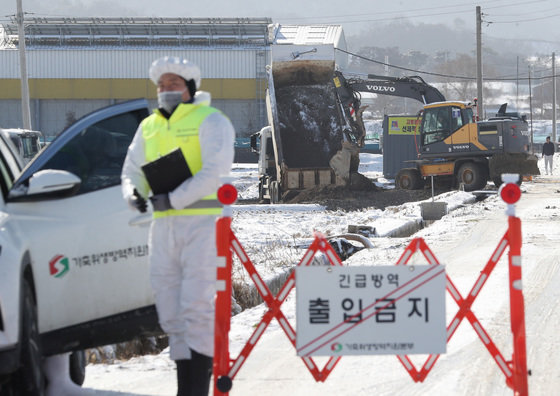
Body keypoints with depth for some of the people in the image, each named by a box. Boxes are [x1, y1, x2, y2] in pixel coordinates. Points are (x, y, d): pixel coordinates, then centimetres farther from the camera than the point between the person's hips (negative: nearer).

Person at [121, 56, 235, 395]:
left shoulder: (210, 120, -2)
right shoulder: (149, 126, 19)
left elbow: (215, 170, -13)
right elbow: (132, 169, 21)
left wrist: (173, 199, -19)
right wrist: (133, 192, -3)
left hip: (201, 222, -7)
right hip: (163, 226, 7)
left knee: (197, 305, -11)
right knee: (170, 310, 6)